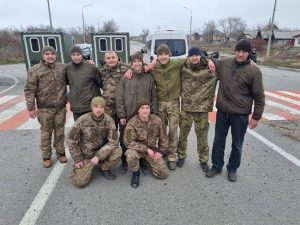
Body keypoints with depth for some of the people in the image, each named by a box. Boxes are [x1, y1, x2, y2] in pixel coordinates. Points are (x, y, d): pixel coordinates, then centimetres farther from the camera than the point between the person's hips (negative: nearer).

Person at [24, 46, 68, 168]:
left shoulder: (62, 67, 5)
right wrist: (31, 107, -10)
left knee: (60, 132, 13)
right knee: (46, 133, 9)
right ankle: (46, 156, 24)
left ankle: (60, 152, 30)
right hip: (45, 108, -2)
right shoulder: (35, 70, -5)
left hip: (61, 107, 3)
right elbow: (29, 90, -5)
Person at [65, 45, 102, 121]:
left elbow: (100, 82, 0)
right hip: (76, 107, 3)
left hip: (91, 105, -3)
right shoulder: (67, 68, 2)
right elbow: (66, 82, 18)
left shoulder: (91, 67, -8)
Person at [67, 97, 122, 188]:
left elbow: (113, 142, -18)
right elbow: (71, 140, -10)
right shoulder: (82, 120, -20)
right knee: (80, 182, -13)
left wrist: (98, 156, -23)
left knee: (117, 152, -27)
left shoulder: (109, 120, -17)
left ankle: (104, 168, 4)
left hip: (101, 151, 1)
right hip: (86, 155, -1)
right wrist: (78, 159, -9)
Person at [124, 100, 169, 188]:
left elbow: (163, 137, 3)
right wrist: (146, 149, -24)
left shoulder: (157, 120, -9)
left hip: (152, 149, 3)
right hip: (137, 149, -3)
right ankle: (135, 173, -5)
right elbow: (129, 142, -21)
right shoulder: (132, 123, -20)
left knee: (163, 174, -4)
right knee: (131, 155, -38)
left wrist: (161, 151, -3)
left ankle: (149, 161, 26)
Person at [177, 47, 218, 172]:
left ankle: (203, 159, 28)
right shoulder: (183, 68, 0)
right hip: (186, 108, 1)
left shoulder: (209, 69, -4)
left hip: (202, 108, -1)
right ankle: (181, 156, 32)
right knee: (183, 133, 12)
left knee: (202, 136, 9)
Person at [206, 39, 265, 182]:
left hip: (240, 115, -3)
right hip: (222, 111, 3)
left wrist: (256, 116, -6)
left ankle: (232, 169, 34)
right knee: (218, 141, 14)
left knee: (237, 145, 12)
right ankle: (216, 166, 33)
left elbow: (259, 96, -5)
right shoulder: (224, 63, -1)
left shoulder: (254, 71, -10)